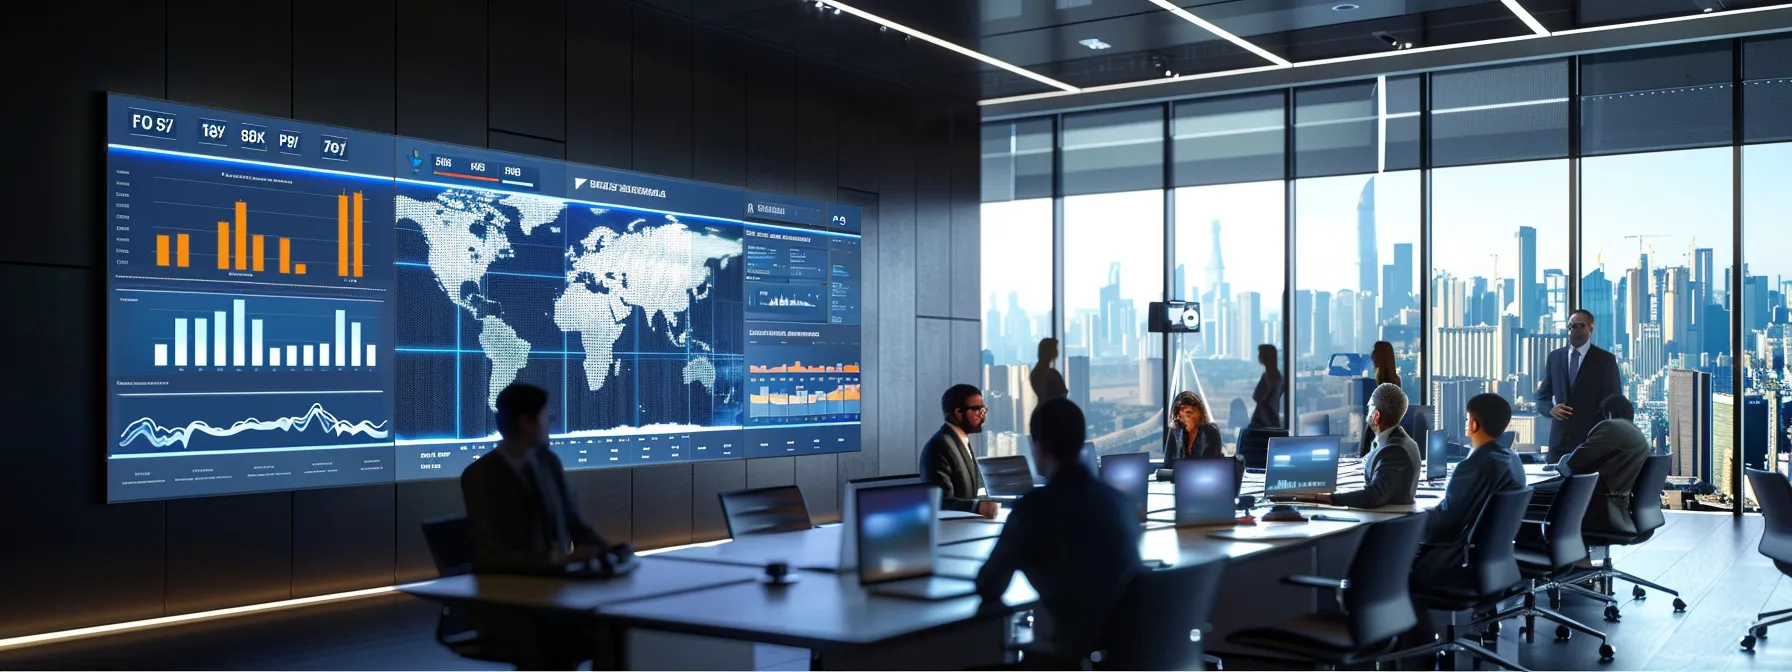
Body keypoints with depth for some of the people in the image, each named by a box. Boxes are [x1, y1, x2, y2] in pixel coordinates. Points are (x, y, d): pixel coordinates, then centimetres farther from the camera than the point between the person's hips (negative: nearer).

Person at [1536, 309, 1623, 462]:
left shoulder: (1605, 359, 1)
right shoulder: (1555, 357, 12)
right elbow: (1542, 397, 16)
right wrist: (1551, 408, -8)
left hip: (1591, 441, -3)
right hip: (1559, 440, 3)